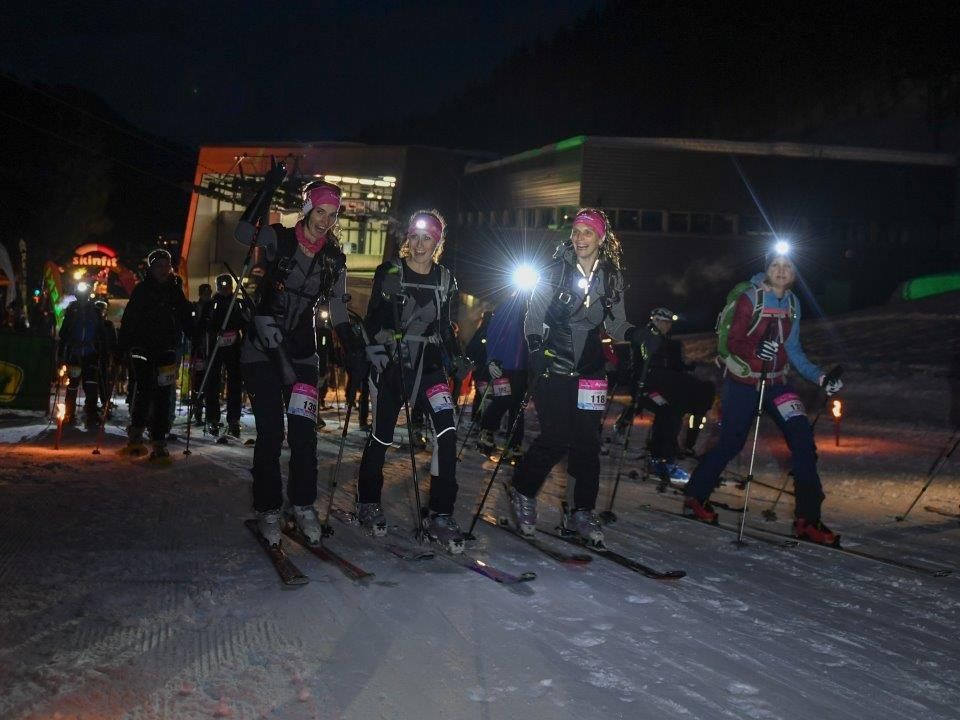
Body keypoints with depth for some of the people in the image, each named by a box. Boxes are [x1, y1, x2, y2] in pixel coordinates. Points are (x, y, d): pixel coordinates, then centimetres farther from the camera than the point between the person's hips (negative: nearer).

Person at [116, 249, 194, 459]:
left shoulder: (176, 290, 10)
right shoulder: (142, 290, 3)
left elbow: (187, 320, 14)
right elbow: (128, 320, 0)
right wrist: (121, 347, -6)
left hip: (166, 349, 2)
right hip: (142, 347, -2)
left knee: (162, 396, 0)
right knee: (143, 389, -12)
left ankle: (159, 442, 2)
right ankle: (136, 432, 6)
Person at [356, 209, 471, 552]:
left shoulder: (445, 279, 8)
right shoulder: (390, 273, -2)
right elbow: (372, 319, -1)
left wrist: (457, 359, 2)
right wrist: (375, 348, -17)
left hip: (428, 363, 3)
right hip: (390, 363, -2)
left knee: (447, 430, -15)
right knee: (382, 435, 3)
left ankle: (440, 516, -8)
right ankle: (367, 502, 29)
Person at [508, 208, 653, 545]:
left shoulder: (612, 277, 5)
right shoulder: (556, 272, -4)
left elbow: (614, 324, 12)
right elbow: (533, 317, 0)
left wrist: (633, 334, -8)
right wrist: (536, 347, -17)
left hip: (589, 368, 3)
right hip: (553, 366, -3)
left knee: (587, 441, 1)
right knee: (557, 437, -10)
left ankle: (582, 513, 14)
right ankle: (523, 492, 14)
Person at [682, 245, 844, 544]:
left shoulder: (792, 303, 7)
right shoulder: (750, 298, -10)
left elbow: (793, 350, 12)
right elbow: (733, 342, -14)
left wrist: (820, 377, 3)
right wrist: (756, 351, -34)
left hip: (776, 382, 5)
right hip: (743, 382, -5)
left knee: (803, 439, -10)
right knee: (731, 443, 0)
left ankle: (808, 519, -4)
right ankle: (695, 496, 25)